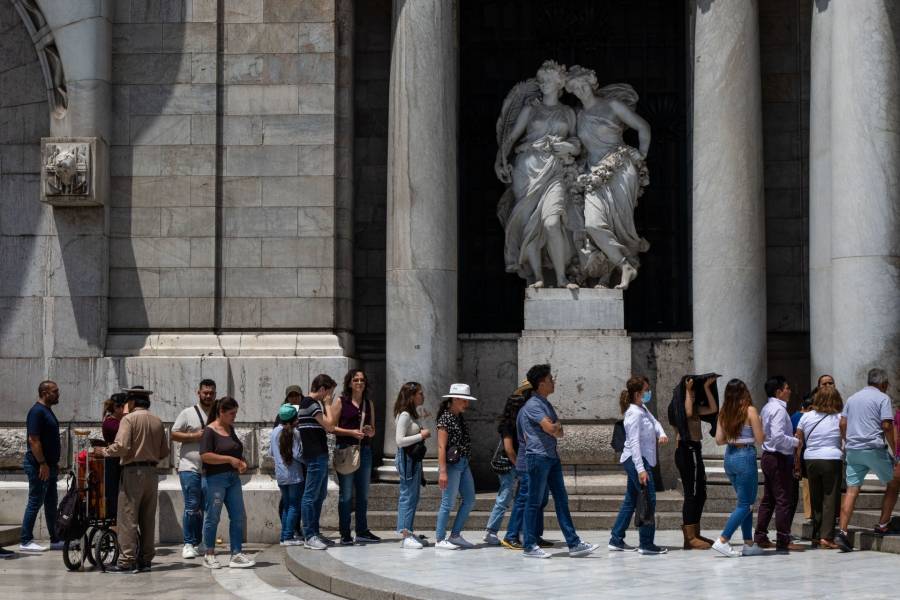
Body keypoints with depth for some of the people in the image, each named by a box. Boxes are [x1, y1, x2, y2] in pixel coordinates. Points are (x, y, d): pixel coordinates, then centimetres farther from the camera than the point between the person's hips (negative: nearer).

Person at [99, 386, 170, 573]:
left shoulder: (129, 419, -8)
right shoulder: (157, 421, 10)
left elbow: (121, 446, -18)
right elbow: (164, 452, 11)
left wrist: (104, 451, -2)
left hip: (133, 471, -6)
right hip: (152, 472, 6)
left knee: (127, 517, -4)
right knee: (148, 517, 12)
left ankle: (127, 561, -8)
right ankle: (145, 559, 16)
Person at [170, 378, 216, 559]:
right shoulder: (188, 413, 3)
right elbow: (174, 435, 0)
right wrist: (194, 436, -11)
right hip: (189, 467, -3)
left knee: (206, 508, 5)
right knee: (192, 507, -6)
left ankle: (198, 543, 14)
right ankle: (188, 544, 0)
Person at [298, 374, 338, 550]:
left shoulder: (308, 402, 18)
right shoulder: (312, 404, -14)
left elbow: (327, 427, 23)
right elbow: (329, 425, -17)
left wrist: (326, 405, 13)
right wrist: (328, 405, -8)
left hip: (318, 455, 11)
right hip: (315, 456, -11)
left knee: (320, 495, 16)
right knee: (311, 495, -8)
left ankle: (314, 532, 22)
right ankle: (309, 537, -7)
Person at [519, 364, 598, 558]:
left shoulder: (546, 404, 18)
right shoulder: (533, 405, -11)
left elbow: (559, 432, 17)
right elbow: (550, 428, -21)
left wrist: (554, 428, -5)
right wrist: (557, 426, 1)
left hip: (552, 456, 9)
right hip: (538, 456, -9)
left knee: (561, 500, 7)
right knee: (534, 502, -3)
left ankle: (574, 544, 7)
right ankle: (529, 546, 3)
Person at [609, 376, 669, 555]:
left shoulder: (643, 409, 10)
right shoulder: (635, 414, -19)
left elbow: (654, 421, 19)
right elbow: (634, 442, -23)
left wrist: (661, 433, -7)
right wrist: (641, 469, -26)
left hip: (638, 460, 10)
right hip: (635, 460, -10)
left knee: (631, 500, 14)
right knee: (649, 499, -7)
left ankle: (616, 540, 17)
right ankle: (646, 544, -4)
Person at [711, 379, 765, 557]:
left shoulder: (724, 413, 5)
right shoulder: (750, 411, -9)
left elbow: (719, 440, 6)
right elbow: (759, 439, -8)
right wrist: (760, 425, 9)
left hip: (729, 457, 6)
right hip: (745, 457, -6)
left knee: (746, 502, 16)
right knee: (745, 504, 0)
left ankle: (749, 544, 16)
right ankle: (722, 540, -10)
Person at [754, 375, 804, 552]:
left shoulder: (767, 408, 14)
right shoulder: (779, 410, -16)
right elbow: (778, 436, -26)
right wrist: (795, 441, -14)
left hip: (768, 456, 10)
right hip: (779, 458, -10)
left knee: (768, 499, 15)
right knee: (784, 500, -7)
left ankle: (760, 536, 18)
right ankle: (783, 541, -6)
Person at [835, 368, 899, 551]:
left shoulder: (852, 398, 18)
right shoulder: (882, 398, 0)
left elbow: (842, 424, 13)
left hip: (853, 451, 5)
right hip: (874, 449, -5)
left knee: (851, 490, 1)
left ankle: (842, 532, -10)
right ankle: (883, 525, 13)